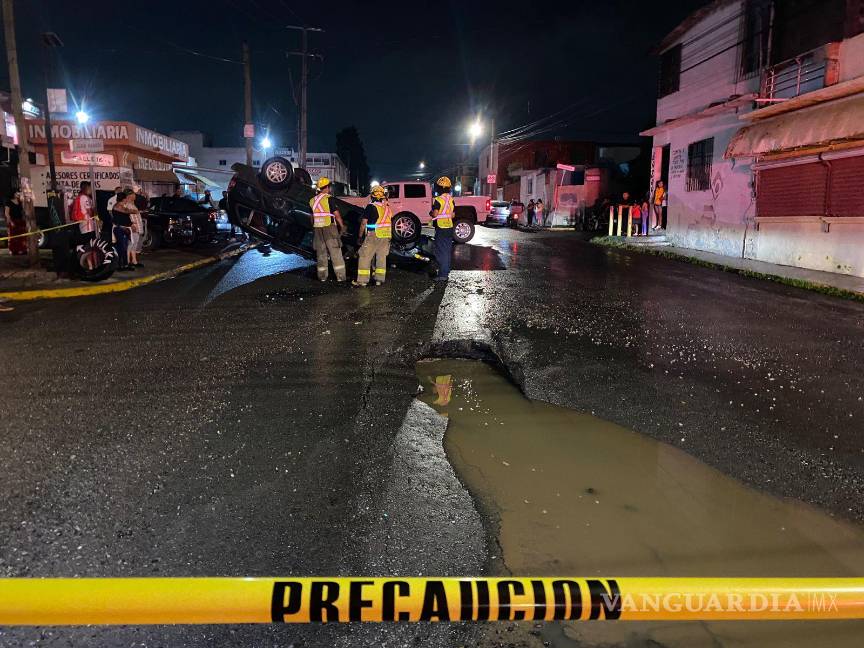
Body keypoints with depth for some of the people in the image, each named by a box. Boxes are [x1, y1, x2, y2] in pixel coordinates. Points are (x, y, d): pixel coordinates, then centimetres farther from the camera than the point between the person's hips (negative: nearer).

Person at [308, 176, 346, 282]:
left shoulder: (313, 200, 9)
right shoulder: (329, 199, -11)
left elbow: (312, 217, 15)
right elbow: (337, 215, -12)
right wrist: (342, 226, 0)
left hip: (318, 229, 6)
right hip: (330, 228, -6)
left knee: (321, 253, 11)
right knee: (336, 253, -1)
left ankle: (322, 276, 13)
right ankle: (340, 276, -2)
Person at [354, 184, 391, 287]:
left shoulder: (371, 207, -10)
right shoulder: (387, 207, 8)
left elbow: (364, 223, -9)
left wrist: (360, 236, -1)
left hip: (373, 236, -6)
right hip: (386, 236, 6)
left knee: (365, 257, 1)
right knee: (381, 257, 12)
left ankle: (362, 280, -2)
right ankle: (380, 279, 13)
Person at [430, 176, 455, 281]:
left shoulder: (438, 200, -15)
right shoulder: (451, 200, 9)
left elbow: (435, 214, -22)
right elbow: (453, 215, 13)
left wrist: (431, 213, -1)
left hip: (441, 228, -8)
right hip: (450, 228, 8)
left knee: (441, 252, -5)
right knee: (447, 251, 14)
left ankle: (442, 274, -7)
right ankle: (446, 272, 21)